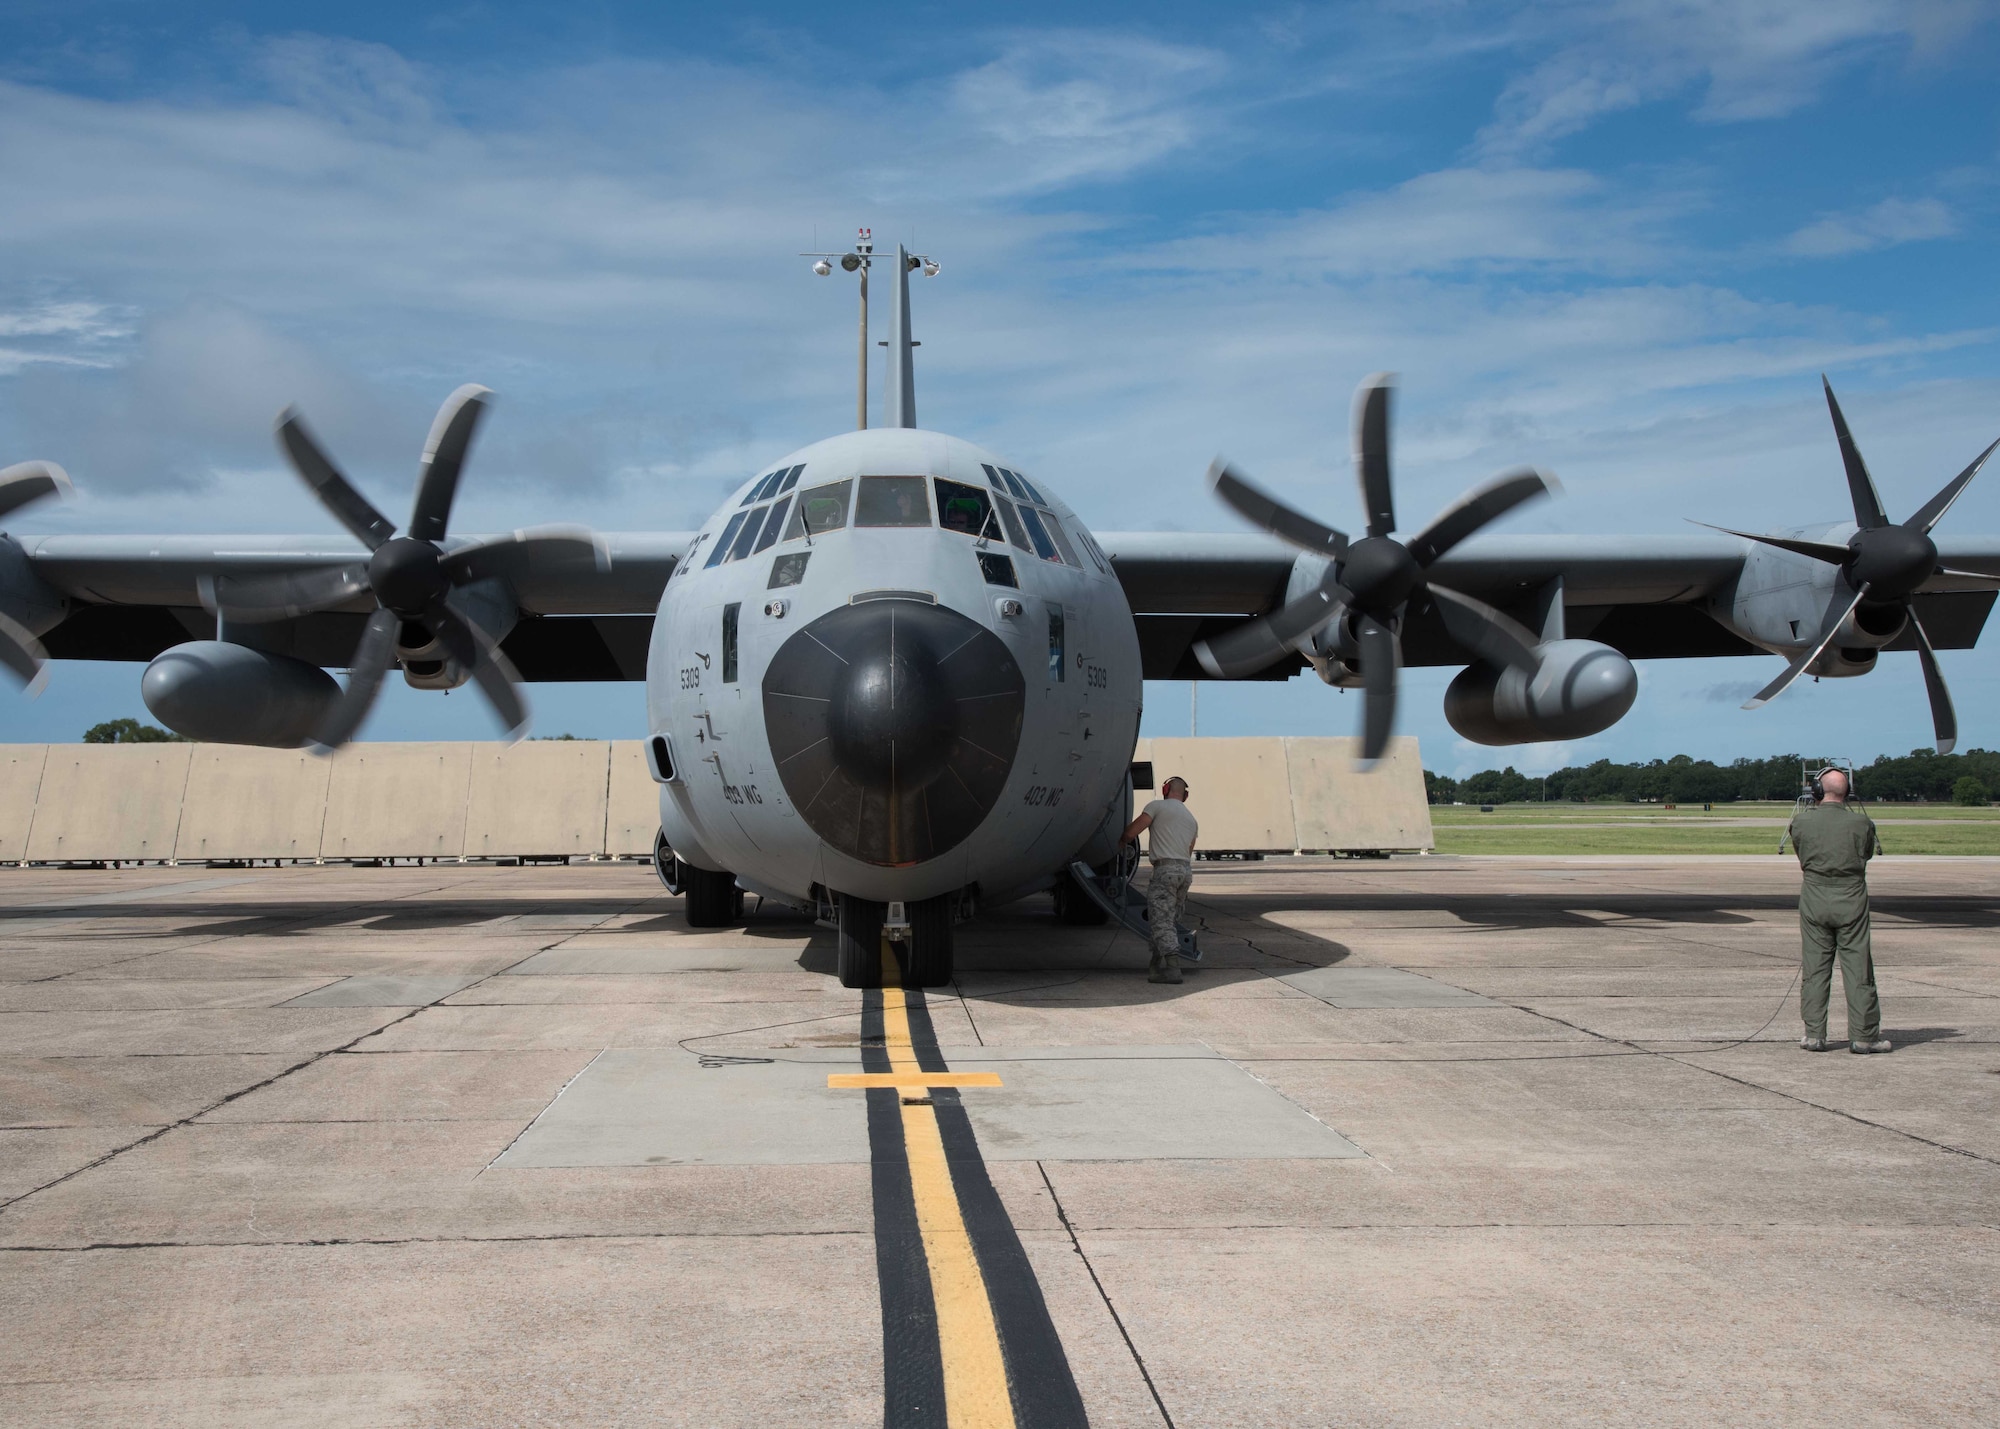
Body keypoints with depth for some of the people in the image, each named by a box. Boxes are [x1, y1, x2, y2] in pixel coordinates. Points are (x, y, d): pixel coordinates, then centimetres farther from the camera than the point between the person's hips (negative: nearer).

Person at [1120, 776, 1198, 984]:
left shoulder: (1157, 806, 1)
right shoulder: (1191, 819, 23)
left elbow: (1131, 832, -4)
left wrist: (1121, 843, 17)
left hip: (1166, 868, -7)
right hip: (1186, 870, 7)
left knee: (1161, 921, -11)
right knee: (1170, 920, 15)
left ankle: (1172, 967, -23)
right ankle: (1156, 965, 19)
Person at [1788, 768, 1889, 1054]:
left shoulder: (1802, 821, -4)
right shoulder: (1861, 822, -7)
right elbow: (1867, 855, 8)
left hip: (1813, 899, 1)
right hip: (1852, 900, -1)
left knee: (1814, 968, 6)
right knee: (1857, 967, 3)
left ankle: (1814, 1033, 7)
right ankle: (1863, 1035, 6)